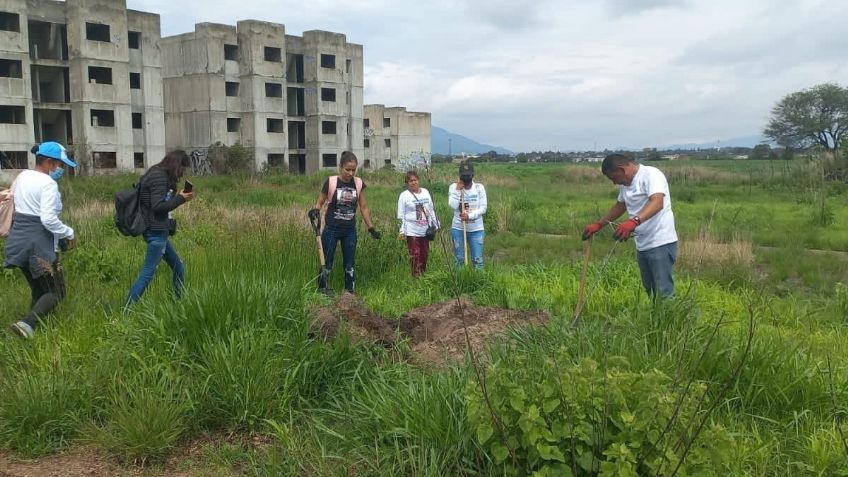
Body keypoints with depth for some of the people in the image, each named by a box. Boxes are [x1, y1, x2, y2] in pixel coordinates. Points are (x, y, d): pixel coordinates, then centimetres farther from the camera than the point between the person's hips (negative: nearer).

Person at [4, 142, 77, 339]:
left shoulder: (22, 176, 11)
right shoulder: (48, 184, -16)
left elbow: (23, 207, 16)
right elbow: (48, 219, -23)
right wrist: (69, 233, -10)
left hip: (19, 240, 8)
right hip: (39, 243, -8)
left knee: (39, 290, 18)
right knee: (55, 292, 0)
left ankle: (33, 325, 14)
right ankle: (27, 324, -19)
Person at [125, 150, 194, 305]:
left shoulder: (158, 175, 15)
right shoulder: (159, 177, -15)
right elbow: (158, 206, -20)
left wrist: (178, 197, 7)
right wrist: (180, 199, -14)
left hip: (159, 231, 10)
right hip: (156, 231, -10)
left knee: (179, 268, 16)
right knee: (148, 273, -8)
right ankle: (127, 309, -5)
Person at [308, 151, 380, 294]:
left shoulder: (359, 184, 0)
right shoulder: (331, 182, -9)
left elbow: (364, 207, 7)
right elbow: (319, 202, -1)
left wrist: (371, 228, 7)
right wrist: (315, 210, -24)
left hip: (350, 230, 3)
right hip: (331, 229, -3)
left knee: (350, 265, 8)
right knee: (326, 263, 2)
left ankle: (350, 293, 17)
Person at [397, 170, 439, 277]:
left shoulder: (426, 192, 8)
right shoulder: (404, 195, -4)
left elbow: (431, 210, 15)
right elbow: (401, 215, -4)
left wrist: (436, 224, 15)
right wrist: (402, 230, -9)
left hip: (425, 230, 5)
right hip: (412, 231, -4)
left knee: (425, 254, 10)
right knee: (415, 256, -7)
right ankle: (416, 276, -2)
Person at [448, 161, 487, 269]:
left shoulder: (479, 187, -1)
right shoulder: (454, 187, -2)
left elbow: (483, 208, -6)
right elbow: (453, 206, -15)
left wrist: (469, 216, -18)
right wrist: (458, 190, -19)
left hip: (476, 229, 0)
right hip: (458, 228, 0)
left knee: (478, 259, 1)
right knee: (459, 259, 6)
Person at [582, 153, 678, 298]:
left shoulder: (651, 174, -14)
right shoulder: (625, 183, 14)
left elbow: (657, 203, -31)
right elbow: (620, 206, 31)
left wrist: (634, 221, -46)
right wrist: (598, 225, 26)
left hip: (661, 243, -9)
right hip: (642, 245, 9)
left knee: (664, 292, -10)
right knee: (649, 290, 11)